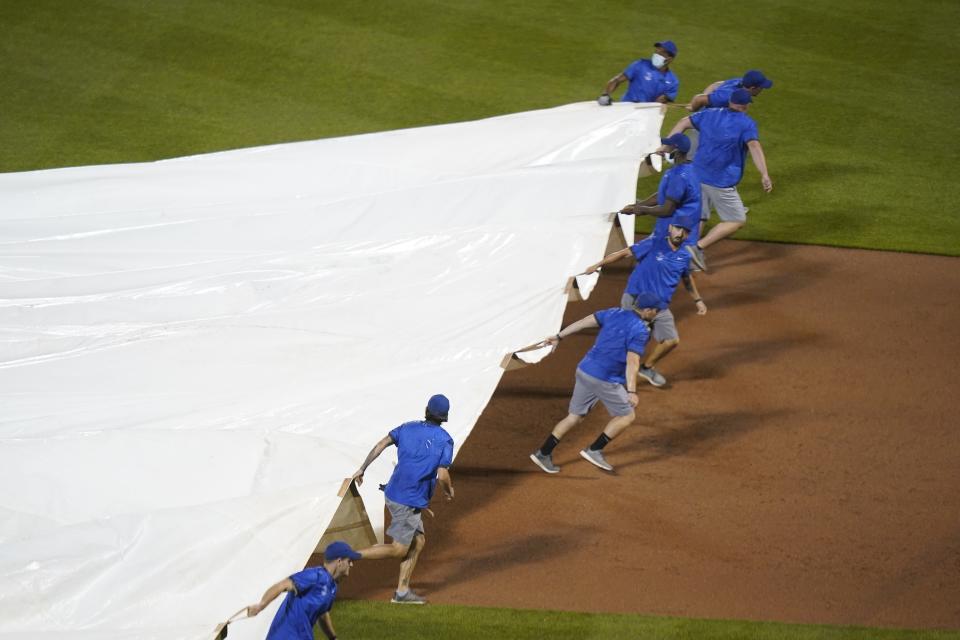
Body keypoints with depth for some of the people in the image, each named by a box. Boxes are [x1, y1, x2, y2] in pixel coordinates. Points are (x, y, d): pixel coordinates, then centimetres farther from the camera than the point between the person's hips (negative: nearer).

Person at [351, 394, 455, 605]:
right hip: (410, 501, -7)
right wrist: (449, 491, 6)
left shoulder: (409, 428, 6)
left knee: (418, 541, 17)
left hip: (393, 493, 7)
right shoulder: (444, 440, -10)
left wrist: (362, 469, 0)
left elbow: (382, 444, -4)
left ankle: (402, 591, 15)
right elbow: (442, 475, -15)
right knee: (398, 549, 2)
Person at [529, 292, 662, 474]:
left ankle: (543, 453, 14)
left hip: (584, 371, 7)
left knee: (575, 417, 17)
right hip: (605, 380, -7)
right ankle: (594, 451, 7)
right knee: (627, 416, 11)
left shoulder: (615, 314, 8)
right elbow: (632, 361, -23)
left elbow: (585, 321, 8)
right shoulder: (640, 330, -13)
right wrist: (631, 391, -28)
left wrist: (559, 336, 16)